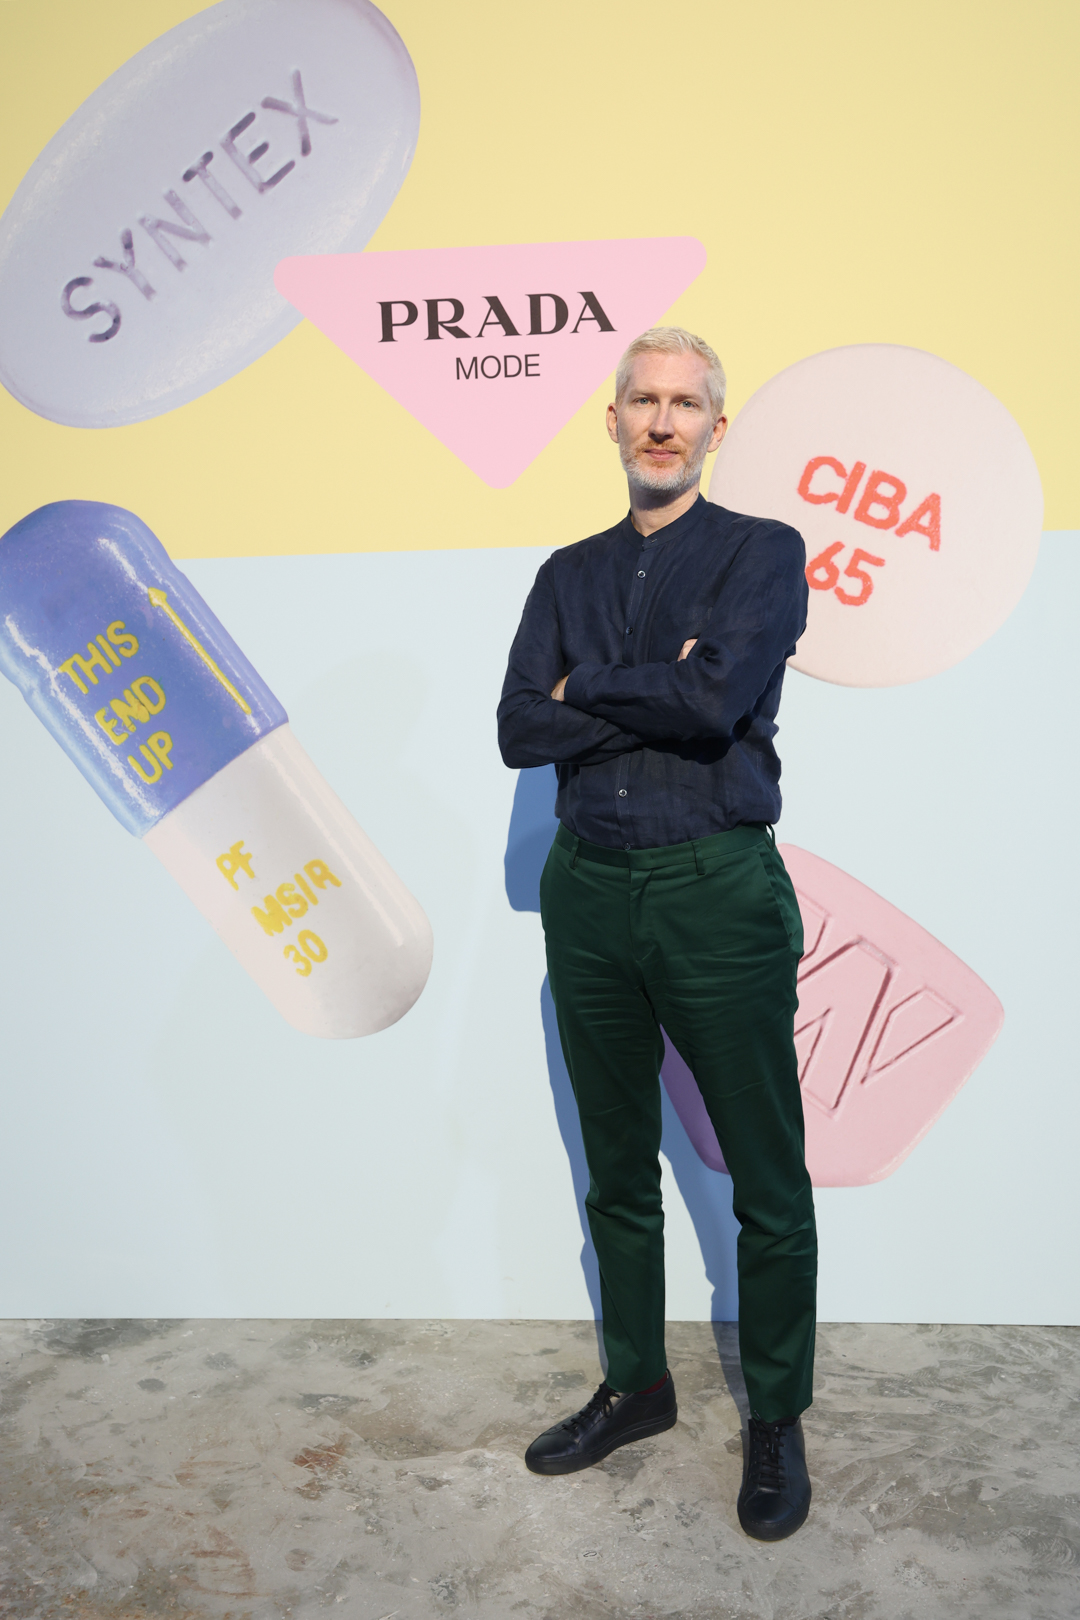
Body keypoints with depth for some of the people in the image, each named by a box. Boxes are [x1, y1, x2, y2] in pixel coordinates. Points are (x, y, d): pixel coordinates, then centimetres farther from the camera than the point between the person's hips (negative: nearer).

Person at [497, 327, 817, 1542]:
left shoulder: (762, 552, -1)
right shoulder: (570, 574, 11)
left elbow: (718, 697, -19)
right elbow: (518, 731, -2)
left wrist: (588, 690, -6)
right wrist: (659, 697, -12)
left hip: (717, 893, -4)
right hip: (590, 893, 5)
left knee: (767, 1185, 6)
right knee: (617, 1172, 17)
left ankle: (777, 1421, 28)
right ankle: (635, 1386, 37)